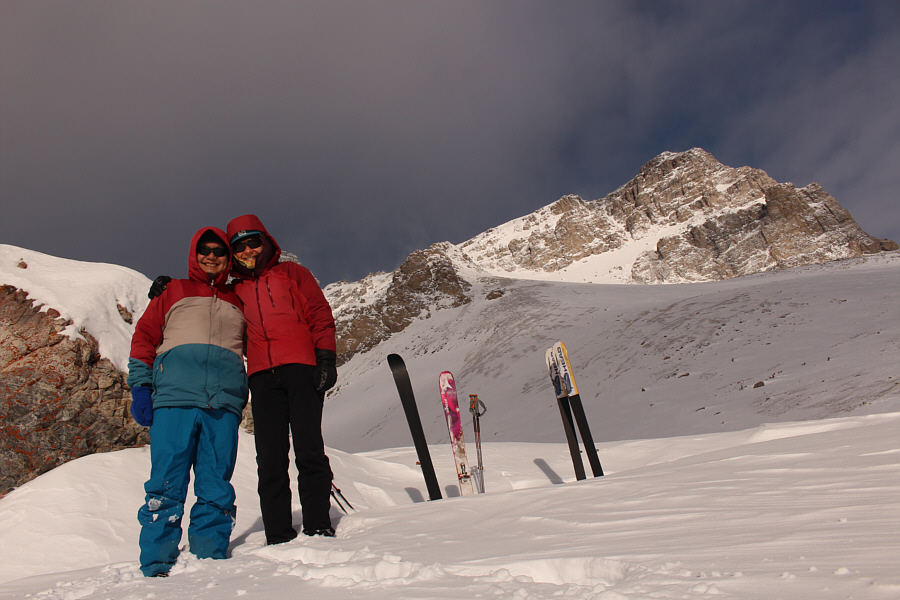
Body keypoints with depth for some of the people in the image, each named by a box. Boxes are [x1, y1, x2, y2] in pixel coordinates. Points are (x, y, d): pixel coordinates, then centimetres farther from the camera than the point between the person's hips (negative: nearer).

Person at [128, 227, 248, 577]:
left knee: (216, 489, -1)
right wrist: (141, 388, 2)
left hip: (224, 404, 2)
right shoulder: (173, 292, 20)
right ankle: (156, 567, -1)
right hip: (174, 399, -2)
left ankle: (209, 560, 4)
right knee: (167, 485, -6)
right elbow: (144, 338, 13)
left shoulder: (237, 303, 25)